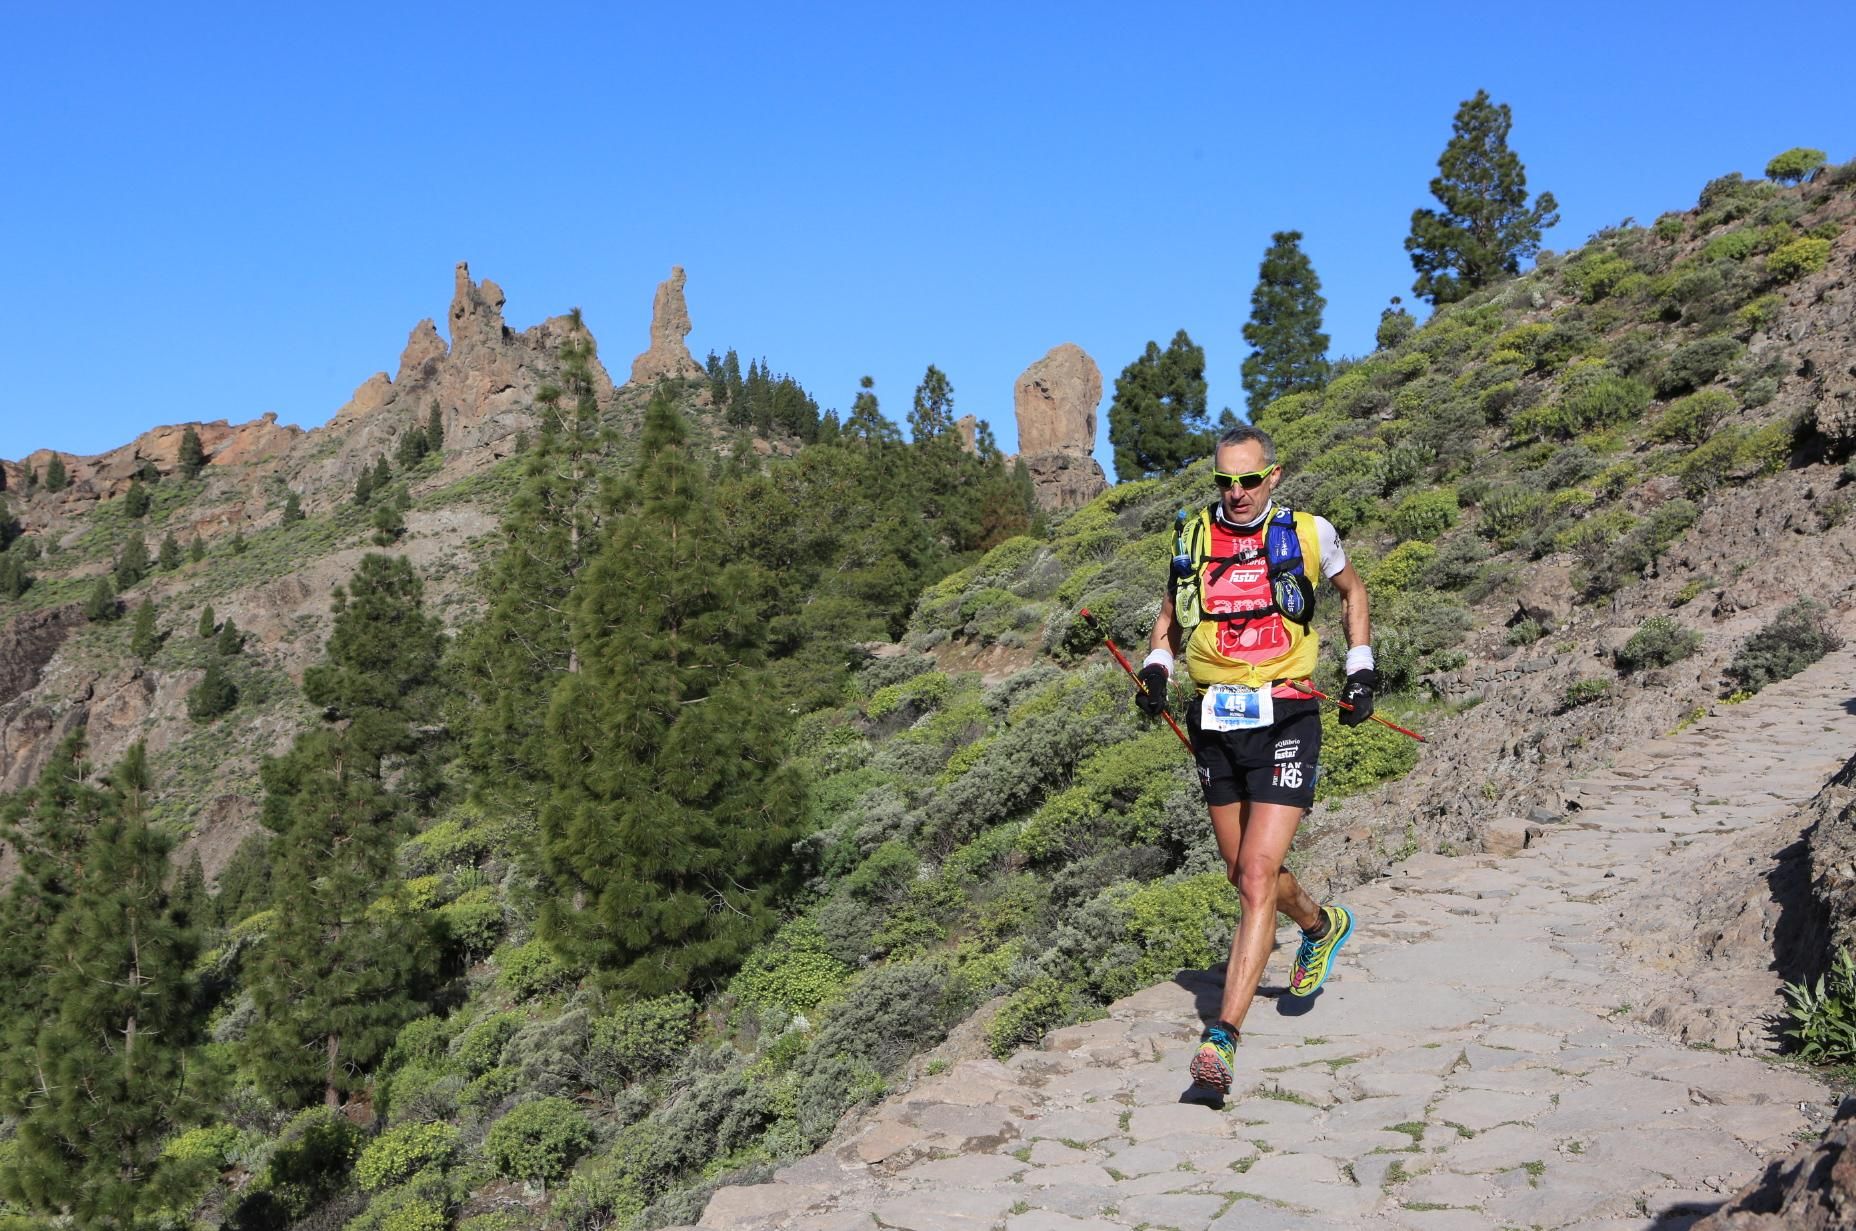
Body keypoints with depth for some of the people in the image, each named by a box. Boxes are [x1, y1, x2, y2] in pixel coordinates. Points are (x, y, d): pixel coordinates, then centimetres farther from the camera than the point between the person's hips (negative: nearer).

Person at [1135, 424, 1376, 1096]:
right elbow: (1173, 608, 22)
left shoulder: (1309, 533, -1)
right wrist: (1155, 666, 4)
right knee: (1245, 875, 15)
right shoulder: (1192, 536, 5)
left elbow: (1351, 589, 19)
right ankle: (1323, 926, 48)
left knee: (1257, 876, -15)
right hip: (1213, 723, 4)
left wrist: (1360, 668, 12)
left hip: (1285, 720, -4)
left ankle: (1223, 1037, -15)